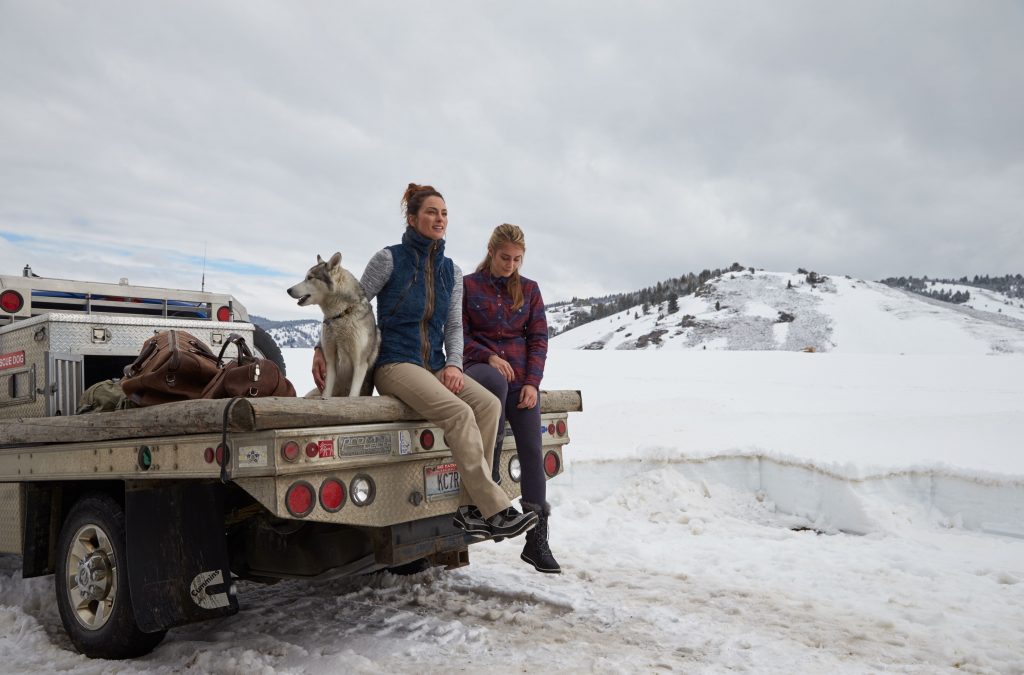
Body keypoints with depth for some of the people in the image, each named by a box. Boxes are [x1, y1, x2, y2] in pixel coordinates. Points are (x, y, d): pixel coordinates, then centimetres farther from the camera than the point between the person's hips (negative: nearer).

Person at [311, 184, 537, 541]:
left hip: (435, 367, 6)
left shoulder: (451, 271, 14)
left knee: (488, 403, -22)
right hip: (394, 364, -5)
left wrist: (454, 364, -3)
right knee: (459, 412, -30)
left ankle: (470, 506, -18)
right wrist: (322, 349, -2)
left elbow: (454, 326, 14)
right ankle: (494, 510, -25)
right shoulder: (389, 259, -1)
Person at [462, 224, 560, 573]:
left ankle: (537, 541, 0)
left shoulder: (529, 289, 13)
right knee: (496, 382, -40)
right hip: (480, 367, -2)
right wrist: (488, 356, -14)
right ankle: (491, 468, -25)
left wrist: (532, 382, -4)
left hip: (523, 377, 3)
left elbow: (539, 338, 9)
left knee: (532, 452, -7)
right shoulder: (468, 286, 6)